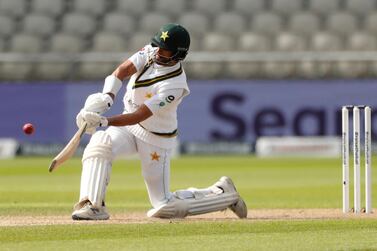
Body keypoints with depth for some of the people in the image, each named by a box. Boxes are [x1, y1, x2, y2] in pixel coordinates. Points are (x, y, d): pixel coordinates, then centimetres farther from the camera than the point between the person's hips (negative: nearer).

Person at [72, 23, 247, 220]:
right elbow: (122, 71, -24)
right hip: (129, 126, 6)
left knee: (164, 208, -3)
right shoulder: (150, 52, -11)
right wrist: (107, 96, -44)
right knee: (100, 142, -27)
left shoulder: (174, 85, -29)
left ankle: (223, 194, 15)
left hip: (156, 139, -6)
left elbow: (139, 116, -34)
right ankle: (93, 205, -22)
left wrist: (104, 122, -46)